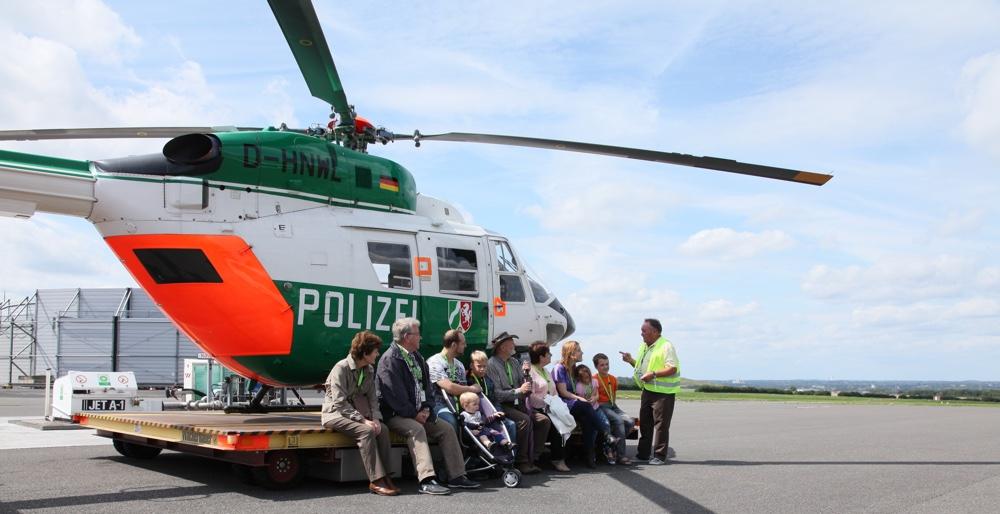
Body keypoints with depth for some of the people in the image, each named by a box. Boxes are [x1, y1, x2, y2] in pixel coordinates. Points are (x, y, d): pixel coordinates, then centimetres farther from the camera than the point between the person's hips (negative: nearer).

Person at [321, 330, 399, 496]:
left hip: (355, 412, 7)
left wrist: (376, 418, -12)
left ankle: (383, 475, -17)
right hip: (335, 413, -7)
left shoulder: (369, 370, 8)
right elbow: (340, 403, -22)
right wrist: (363, 420, -26)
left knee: (383, 429, -20)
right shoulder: (341, 368, -17)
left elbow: (372, 398, 8)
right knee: (366, 431, -31)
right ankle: (376, 481, -29)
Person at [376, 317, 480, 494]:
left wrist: (426, 408, 2)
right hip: (394, 415, -8)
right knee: (416, 429, -33)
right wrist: (414, 414, -16)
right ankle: (426, 481, -41)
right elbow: (394, 394, -19)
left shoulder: (416, 357, 16)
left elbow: (426, 384, 18)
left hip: (418, 413, 8)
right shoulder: (389, 359, -13)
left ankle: (456, 476, -2)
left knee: (447, 429, -5)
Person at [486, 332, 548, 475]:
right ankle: (521, 462, -22)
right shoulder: (491, 364, -8)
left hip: (518, 404, 8)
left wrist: (526, 373, -3)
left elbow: (524, 385, 17)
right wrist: (518, 391, -21)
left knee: (544, 420, -11)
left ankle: (532, 459, -7)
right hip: (502, 406, -8)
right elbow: (496, 394, -16)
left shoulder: (514, 362, 16)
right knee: (525, 420, -32)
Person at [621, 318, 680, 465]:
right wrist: (631, 360, 9)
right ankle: (642, 454, 21)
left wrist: (653, 374, -27)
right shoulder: (644, 347, 14)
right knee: (644, 423, 12)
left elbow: (672, 368, -21)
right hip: (647, 390, 9)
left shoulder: (666, 346, -13)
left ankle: (660, 456, 3)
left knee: (661, 424, -3)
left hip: (663, 392, -9)